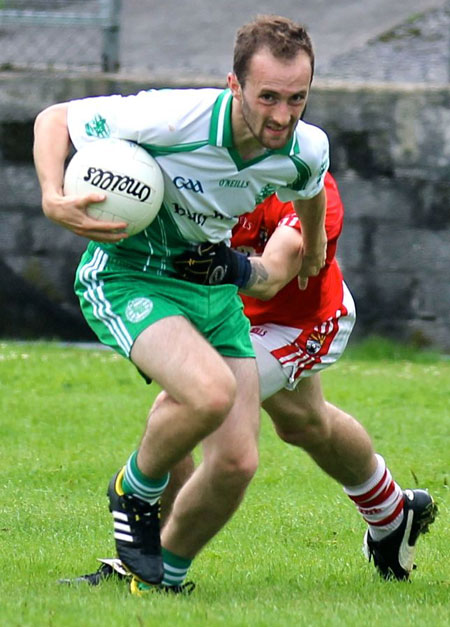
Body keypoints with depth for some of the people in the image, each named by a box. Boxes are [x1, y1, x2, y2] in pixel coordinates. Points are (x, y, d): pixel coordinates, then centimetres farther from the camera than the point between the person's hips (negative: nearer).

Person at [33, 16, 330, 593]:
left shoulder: (307, 150, -12)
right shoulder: (171, 119, -28)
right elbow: (54, 119, -13)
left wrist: (312, 246, 35)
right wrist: (53, 198, -29)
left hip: (211, 286, 5)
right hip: (125, 277, -5)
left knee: (237, 462, -9)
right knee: (212, 391, -33)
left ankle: (161, 574, 17)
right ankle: (135, 490, -2)